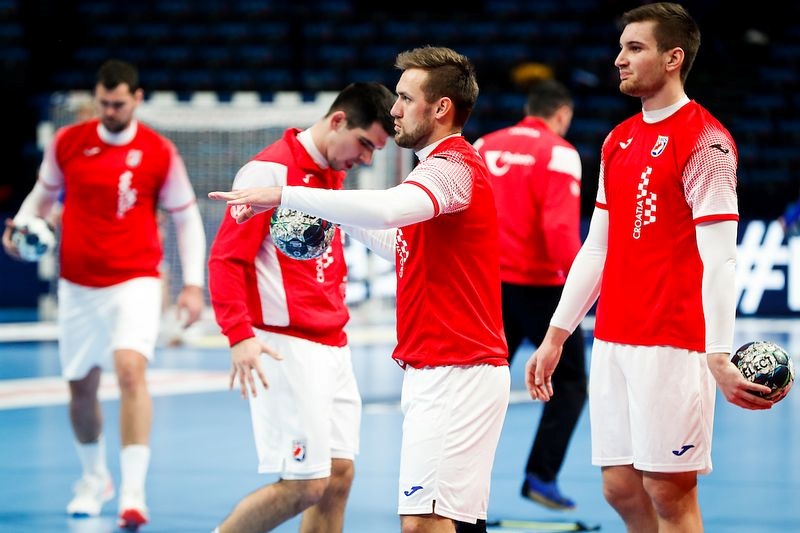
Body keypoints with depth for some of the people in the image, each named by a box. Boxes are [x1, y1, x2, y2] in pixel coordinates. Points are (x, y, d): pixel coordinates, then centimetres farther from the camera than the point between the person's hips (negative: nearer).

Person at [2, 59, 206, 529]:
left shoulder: (159, 152, -5)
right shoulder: (67, 142, 1)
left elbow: (187, 219, 2)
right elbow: (44, 194, 16)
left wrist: (193, 284, -6)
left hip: (135, 282, -3)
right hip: (78, 285, 3)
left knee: (131, 370, -24)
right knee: (81, 387, 11)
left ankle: (133, 493, -25)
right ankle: (94, 480, 37)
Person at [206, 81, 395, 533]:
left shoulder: (334, 175, 15)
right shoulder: (272, 169, -11)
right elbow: (226, 258, -14)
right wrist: (240, 335, -23)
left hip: (332, 347, 9)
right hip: (286, 346, -9)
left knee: (339, 475, 5)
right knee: (305, 485, -11)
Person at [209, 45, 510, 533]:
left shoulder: (453, 167, -14)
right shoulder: (444, 164, 20)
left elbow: (386, 208, -34)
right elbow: (407, 247, 30)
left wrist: (285, 196, -30)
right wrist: (339, 218, 15)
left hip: (455, 376, -11)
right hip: (438, 371, 11)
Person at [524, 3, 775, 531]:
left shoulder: (704, 140, -9)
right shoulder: (618, 141, 15)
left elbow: (718, 259, -16)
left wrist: (719, 357, -24)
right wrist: (555, 337, 19)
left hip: (672, 344, -8)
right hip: (612, 342, 8)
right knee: (621, 487, 8)